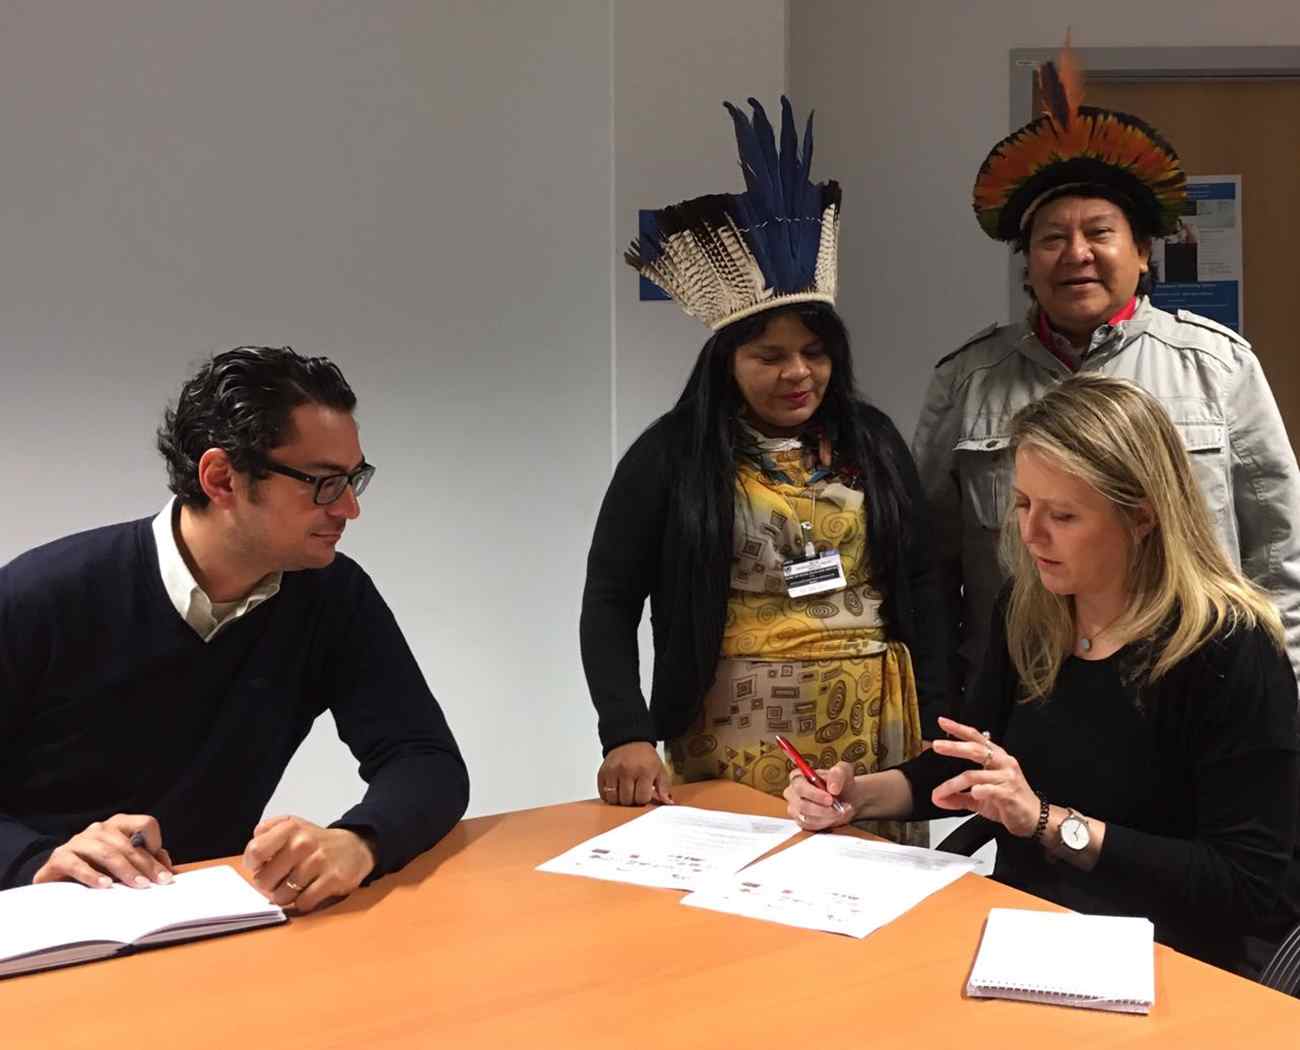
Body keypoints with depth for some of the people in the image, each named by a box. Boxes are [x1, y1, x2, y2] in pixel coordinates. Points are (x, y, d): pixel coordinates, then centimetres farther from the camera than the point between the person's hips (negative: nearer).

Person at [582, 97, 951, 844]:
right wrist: (628, 735, -16)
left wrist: (936, 724, 4)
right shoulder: (673, 453, -3)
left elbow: (920, 585, 10)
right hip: (738, 746, -3)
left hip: (875, 738, 3)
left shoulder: (873, 440, 7)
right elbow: (609, 602, -4)